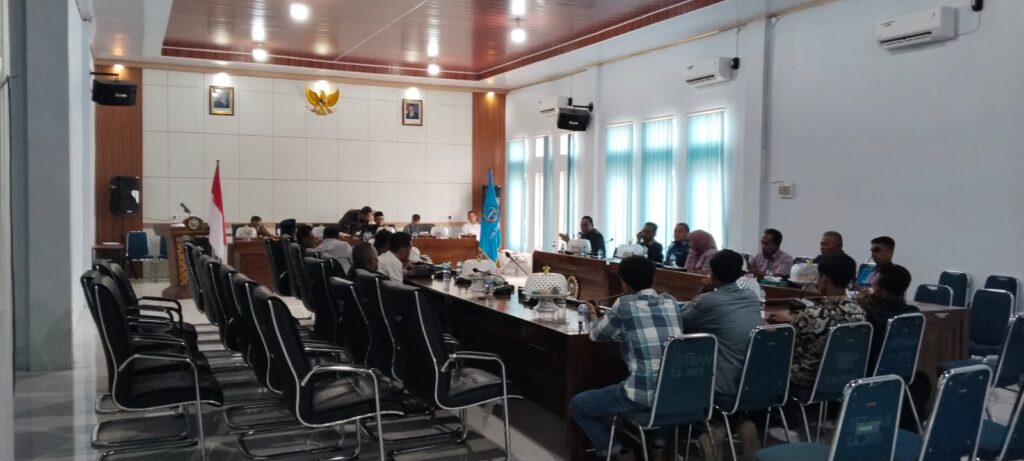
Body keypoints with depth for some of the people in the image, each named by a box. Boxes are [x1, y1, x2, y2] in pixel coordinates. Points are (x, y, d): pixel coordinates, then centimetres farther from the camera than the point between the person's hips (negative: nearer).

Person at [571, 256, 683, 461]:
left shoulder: (625, 304, -6)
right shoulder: (670, 302, 7)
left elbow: (597, 335, 10)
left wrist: (594, 317, 30)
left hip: (644, 396, -6)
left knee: (577, 404, 13)